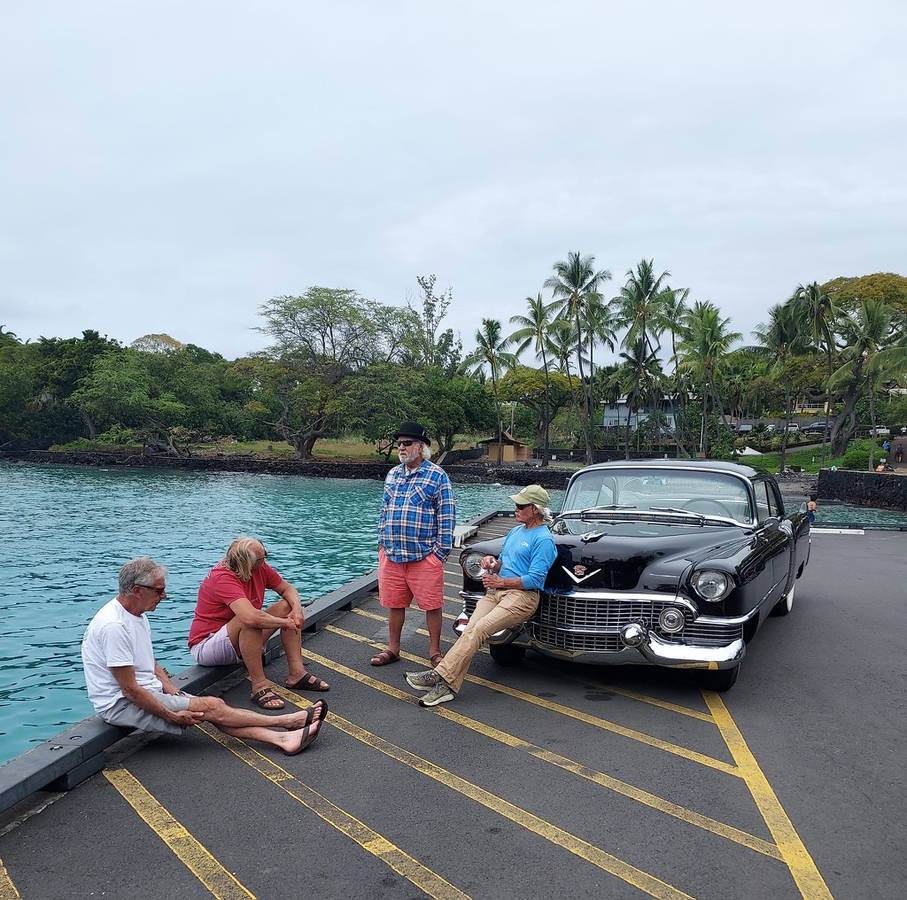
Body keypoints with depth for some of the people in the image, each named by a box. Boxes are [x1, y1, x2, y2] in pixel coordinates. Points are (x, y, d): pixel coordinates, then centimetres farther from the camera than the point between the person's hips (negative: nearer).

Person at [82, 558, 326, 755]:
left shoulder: (138, 614, 10)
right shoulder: (114, 625, -24)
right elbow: (130, 689, -24)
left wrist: (176, 694, 3)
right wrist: (172, 716, -19)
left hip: (149, 693, 9)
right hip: (121, 704, -9)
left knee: (214, 711, -8)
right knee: (212, 707, -15)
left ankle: (282, 738, -18)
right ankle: (288, 721, -9)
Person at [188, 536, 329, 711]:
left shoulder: (259, 568, -6)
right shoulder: (223, 578, -30)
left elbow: (287, 588, 7)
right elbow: (251, 618, -43)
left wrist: (297, 609, -14)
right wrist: (285, 623, -28)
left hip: (239, 640, 9)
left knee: (287, 606, -2)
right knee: (250, 621, -36)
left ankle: (297, 673, -10)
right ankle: (260, 687, -28)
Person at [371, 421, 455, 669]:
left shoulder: (437, 475, -5)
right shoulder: (392, 475, 12)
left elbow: (447, 516, -6)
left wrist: (441, 550, -10)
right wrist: (382, 542, 13)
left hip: (424, 556, -5)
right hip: (391, 554, 5)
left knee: (431, 605, 3)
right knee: (393, 604, 12)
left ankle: (435, 652, 17)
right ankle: (393, 649, 26)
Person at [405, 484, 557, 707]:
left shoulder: (543, 539, -6)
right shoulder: (515, 531, 21)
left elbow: (535, 580, -13)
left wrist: (500, 582, -10)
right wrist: (493, 563, 7)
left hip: (522, 595, -7)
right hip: (496, 591, 7)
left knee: (479, 628, -28)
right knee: (470, 629, -19)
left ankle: (441, 675, -32)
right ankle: (446, 685, -29)